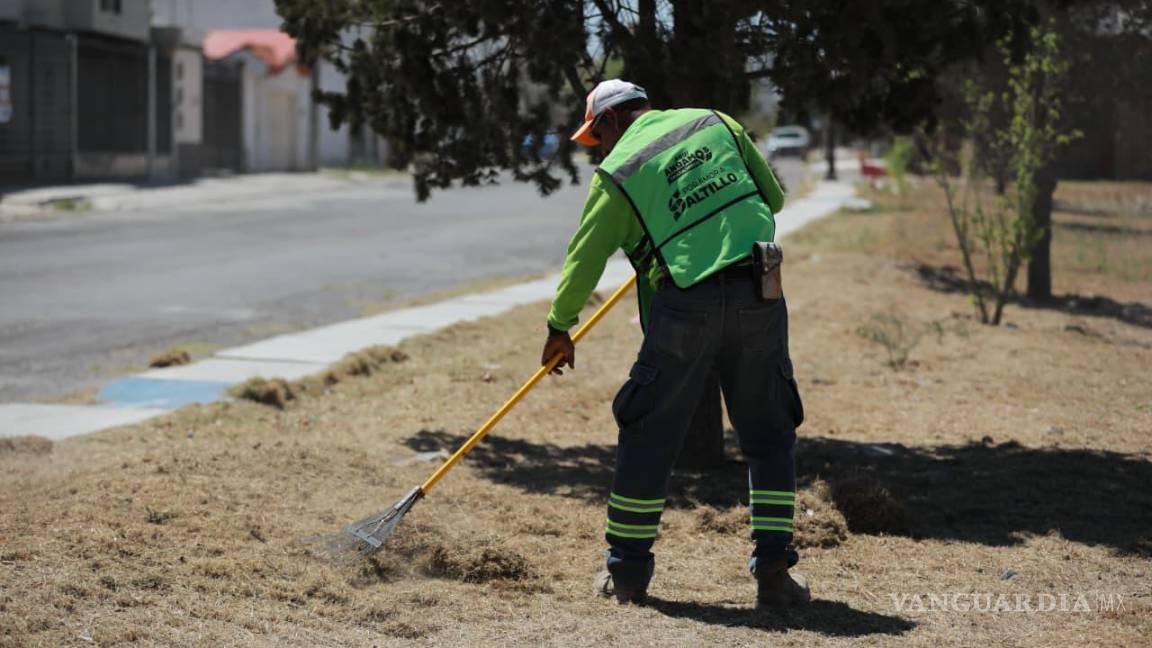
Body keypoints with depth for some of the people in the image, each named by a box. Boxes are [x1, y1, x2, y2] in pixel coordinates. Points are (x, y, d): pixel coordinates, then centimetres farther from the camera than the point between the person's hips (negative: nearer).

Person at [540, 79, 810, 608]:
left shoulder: (617, 172, 5)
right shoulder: (715, 123, 13)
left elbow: (585, 257, 10)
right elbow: (773, 196, 17)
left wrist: (559, 328, 23)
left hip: (687, 303, -3)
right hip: (759, 302, 3)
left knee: (649, 436, 10)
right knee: (769, 436, 13)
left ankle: (627, 571, 16)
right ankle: (774, 571, 9)